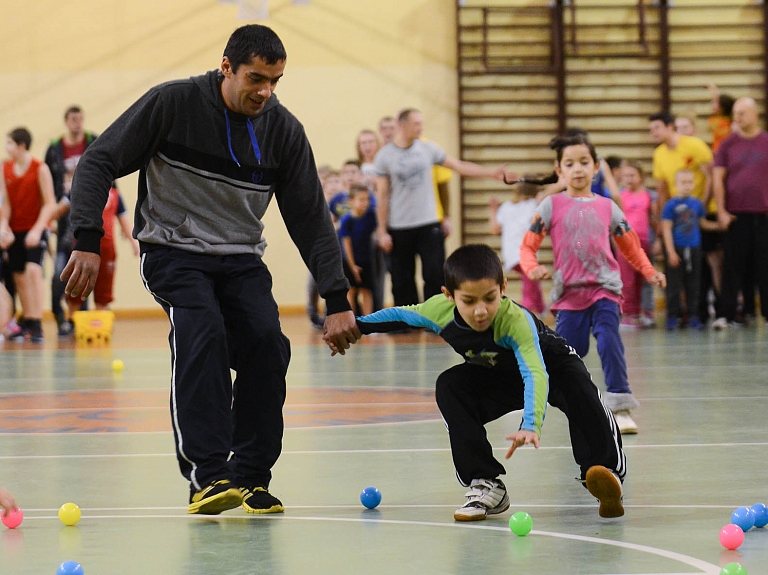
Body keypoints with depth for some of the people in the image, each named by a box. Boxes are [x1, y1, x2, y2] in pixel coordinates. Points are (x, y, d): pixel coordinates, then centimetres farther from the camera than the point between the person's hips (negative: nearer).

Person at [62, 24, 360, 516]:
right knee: (203, 333, -29)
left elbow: (311, 219, 3)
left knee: (267, 342, -19)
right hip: (173, 251, -3)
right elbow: (98, 163, -9)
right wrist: (88, 241, -21)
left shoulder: (284, 130, -3)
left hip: (242, 259, 4)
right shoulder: (172, 104, -13)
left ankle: (250, 476, -7)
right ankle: (206, 475, -29)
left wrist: (338, 300, -3)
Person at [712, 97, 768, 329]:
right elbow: (718, 179, 4)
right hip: (735, 214, 0)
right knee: (733, 266, 0)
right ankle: (727, 314, 2)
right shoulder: (728, 144, 6)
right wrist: (721, 211, -3)